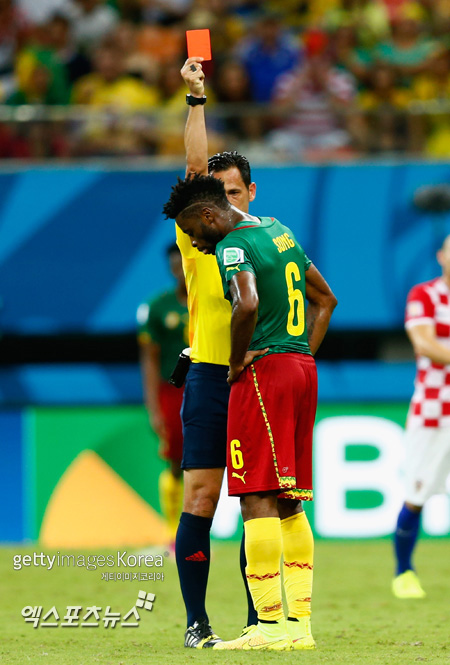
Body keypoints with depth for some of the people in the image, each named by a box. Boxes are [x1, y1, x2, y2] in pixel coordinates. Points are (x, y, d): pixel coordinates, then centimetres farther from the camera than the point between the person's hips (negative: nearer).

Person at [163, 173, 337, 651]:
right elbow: (325, 299, 26)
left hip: (263, 369, -9)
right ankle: (299, 624, 9)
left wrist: (237, 361, -15)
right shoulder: (280, 232, 17)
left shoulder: (233, 246, -11)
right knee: (289, 504, 11)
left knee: (257, 500, -8)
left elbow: (248, 305, -29)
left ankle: (270, 625, -12)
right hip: (302, 370, 9)